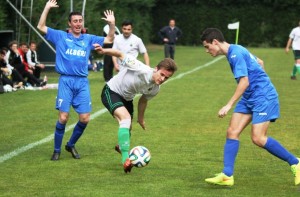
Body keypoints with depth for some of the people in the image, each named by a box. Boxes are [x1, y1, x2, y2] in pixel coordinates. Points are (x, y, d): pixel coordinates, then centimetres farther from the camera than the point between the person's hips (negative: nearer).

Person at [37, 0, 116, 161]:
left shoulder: (88, 39, 15)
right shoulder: (60, 36, 7)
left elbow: (109, 40, 19)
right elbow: (41, 27, 1)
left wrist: (112, 24, 3)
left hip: (82, 82, 3)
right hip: (66, 81, -3)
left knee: (84, 118, -3)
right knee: (63, 117, -12)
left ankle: (71, 145, 20)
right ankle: (57, 150, 4)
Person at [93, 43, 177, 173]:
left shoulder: (155, 89, -12)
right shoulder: (142, 70, -35)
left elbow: (144, 100, 9)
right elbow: (121, 55, -30)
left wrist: (140, 118, 21)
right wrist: (104, 51, -44)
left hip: (126, 98, 8)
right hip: (111, 92, -8)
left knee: (127, 128, 21)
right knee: (126, 118, -31)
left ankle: (121, 147, 58)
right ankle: (125, 159, -39)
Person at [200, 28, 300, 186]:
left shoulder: (235, 53, -17)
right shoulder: (235, 51, 13)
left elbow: (244, 81, -25)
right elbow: (259, 62, 27)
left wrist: (229, 105, -27)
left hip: (263, 97, -10)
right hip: (249, 98, 10)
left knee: (258, 138, -15)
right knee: (232, 132, -2)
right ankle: (227, 175, -5)